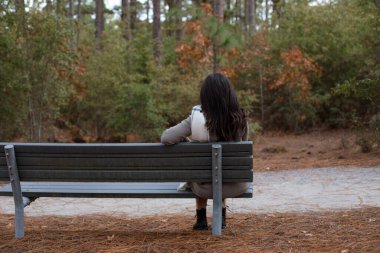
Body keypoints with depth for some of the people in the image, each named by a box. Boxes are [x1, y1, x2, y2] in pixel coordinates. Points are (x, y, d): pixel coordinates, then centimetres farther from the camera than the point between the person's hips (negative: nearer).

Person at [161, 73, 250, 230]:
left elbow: (166, 138, -22)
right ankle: (221, 218, 42)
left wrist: (184, 137, -1)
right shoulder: (240, 120, -12)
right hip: (237, 185, 2)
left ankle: (201, 219, 39)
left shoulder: (196, 119, -19)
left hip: (207, 187, -1)